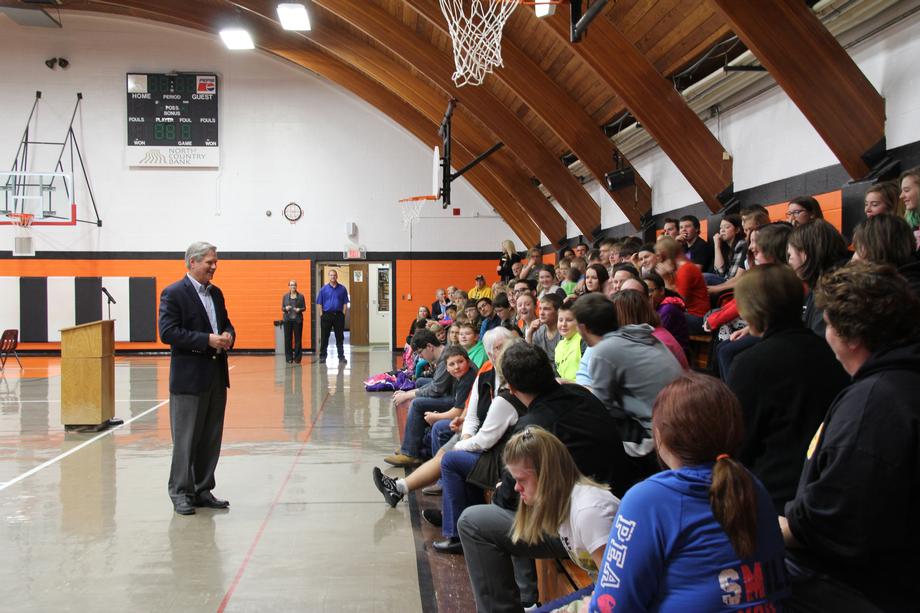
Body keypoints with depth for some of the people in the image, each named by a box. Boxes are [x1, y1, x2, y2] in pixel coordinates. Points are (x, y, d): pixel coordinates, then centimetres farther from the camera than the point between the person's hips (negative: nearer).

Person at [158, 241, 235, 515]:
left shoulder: (216, 293, 13)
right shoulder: (174, 293, -9)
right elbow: (168, 332, -17)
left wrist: (228, 335, -3)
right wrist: (207, 340, -22)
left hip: (216, 376, 7)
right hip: (189, 378, -7)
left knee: (211, 438, 12)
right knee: (185, 439, 2)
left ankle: (202, 490, 22)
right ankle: (181, 493, 13)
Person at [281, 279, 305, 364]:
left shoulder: (300, 296, 4)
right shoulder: (285, 296, 6)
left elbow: (304, 308, 5)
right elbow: (282, 308, 7)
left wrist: (299, 309, -15)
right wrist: (286, 308, -14)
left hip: (298, 319, -1)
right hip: (287, 319, 1)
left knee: (298, 339, -1)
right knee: (288, 339, 1)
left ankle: (297, 357, 7)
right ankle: (289, 358, 8)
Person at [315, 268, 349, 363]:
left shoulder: (342, 289, 4)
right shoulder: (324, 289, 4)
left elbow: (345, 303, 5)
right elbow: (320, 303, 4)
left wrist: (343, 314, -2)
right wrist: (321, 315, -3)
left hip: (338, 315, 0)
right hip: (326, 315, 0)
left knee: (340, 337, 5)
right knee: (324, 337, 3)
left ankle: (341, 356, 11)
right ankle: (322, 356, 10)